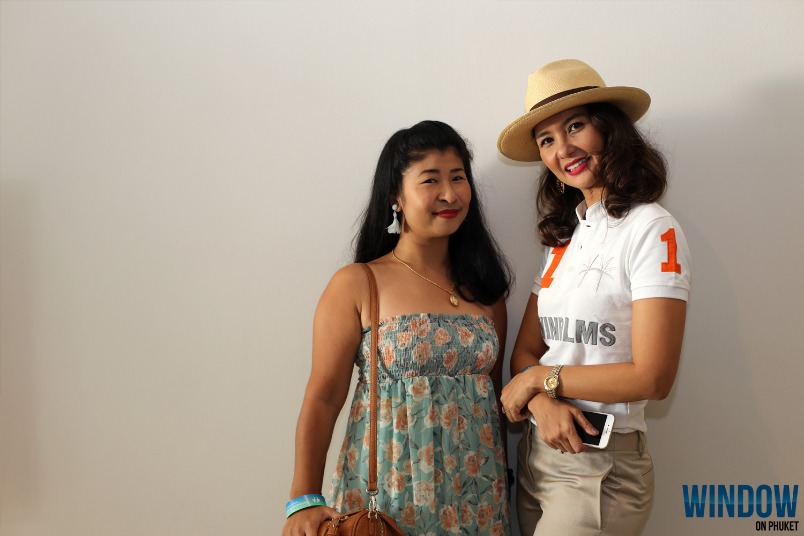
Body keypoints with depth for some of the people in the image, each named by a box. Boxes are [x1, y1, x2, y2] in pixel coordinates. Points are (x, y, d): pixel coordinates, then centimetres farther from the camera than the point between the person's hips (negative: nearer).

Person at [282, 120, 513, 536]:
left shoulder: (485, 286, 6)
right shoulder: (356, 285, -7)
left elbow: (495, 389, 11)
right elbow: (323, 398, -10)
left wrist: (505, 480, 9)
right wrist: (305, 501, -16)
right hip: (388, 491, -4)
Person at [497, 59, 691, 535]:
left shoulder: (651, 230, -13)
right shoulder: (564, 235, 7)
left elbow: (652, 377, -19)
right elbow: (526, 350, 5)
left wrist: (540, 378, -11)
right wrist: (543, 403, -15)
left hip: (600, 465, -6)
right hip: (535, 452, 6)